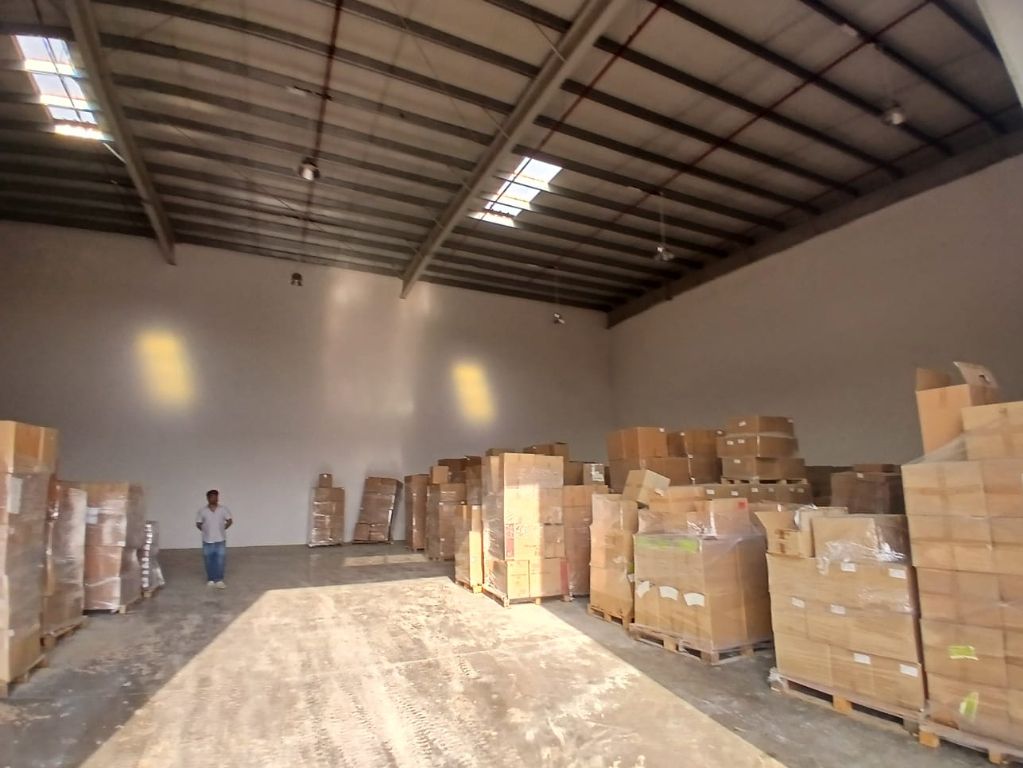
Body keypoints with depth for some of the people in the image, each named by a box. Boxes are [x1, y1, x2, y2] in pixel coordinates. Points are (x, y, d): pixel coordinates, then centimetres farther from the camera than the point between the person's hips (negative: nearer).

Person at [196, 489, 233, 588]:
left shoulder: (224, 509, -3)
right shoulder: (202, 511, -4)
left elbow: (230, 521, 6)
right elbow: (198, 524, 5)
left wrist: (223, 528, 0)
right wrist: (206, 530, -1)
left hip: (220, 539, 0)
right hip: (207, 540, 0)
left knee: (220, 560, 0)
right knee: (209, 561, 8)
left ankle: (219, 580, 8)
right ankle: (210, 579, 21)